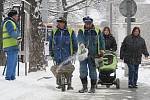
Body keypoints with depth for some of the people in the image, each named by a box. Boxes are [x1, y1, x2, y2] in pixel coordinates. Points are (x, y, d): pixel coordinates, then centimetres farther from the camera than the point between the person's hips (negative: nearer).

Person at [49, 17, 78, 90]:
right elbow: (51, 42, 17)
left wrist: (74, 52, 4)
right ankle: (59, 83, 14)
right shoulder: (54, 32, 9)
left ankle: (69, 84, 5)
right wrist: (51, 52, 14)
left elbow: (75, 43, 9)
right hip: (57, 56, 2)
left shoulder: (70, 32, 2)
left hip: (67, 55, -2)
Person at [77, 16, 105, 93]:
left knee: (93, 71, 2)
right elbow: (79, 38, -14)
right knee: (82, 71, -1)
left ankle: (93, 87, 9)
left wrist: (102, 49, -2)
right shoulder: (81, 31, 4)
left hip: (93, 54, 0)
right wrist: (81, 43, -35)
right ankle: (84, 87, 9)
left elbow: (101, 40, 10)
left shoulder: (97, 31, 8)